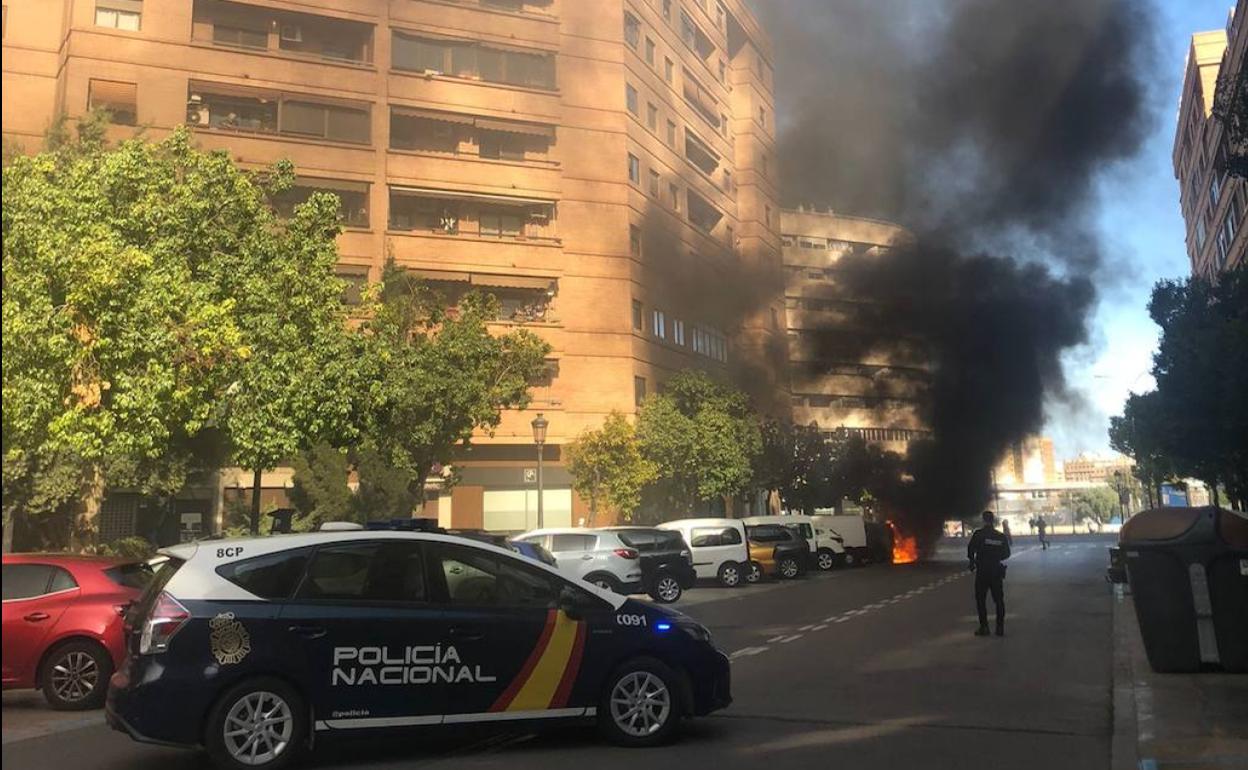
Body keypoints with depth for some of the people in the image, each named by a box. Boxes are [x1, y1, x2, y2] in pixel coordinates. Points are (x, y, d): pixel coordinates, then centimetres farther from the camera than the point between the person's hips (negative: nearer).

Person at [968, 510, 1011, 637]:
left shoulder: (979, 534, -10)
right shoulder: (1001, 536, 4)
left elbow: (970, 549, -14)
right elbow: (1006, 554, 10)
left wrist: (972, 561, 4)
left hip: (982, 571, -4)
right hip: (997, 571, 4)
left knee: (980, 599, 4)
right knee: (999, 599, 11)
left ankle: (984, 627, 0)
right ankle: (1000, 627, 10)